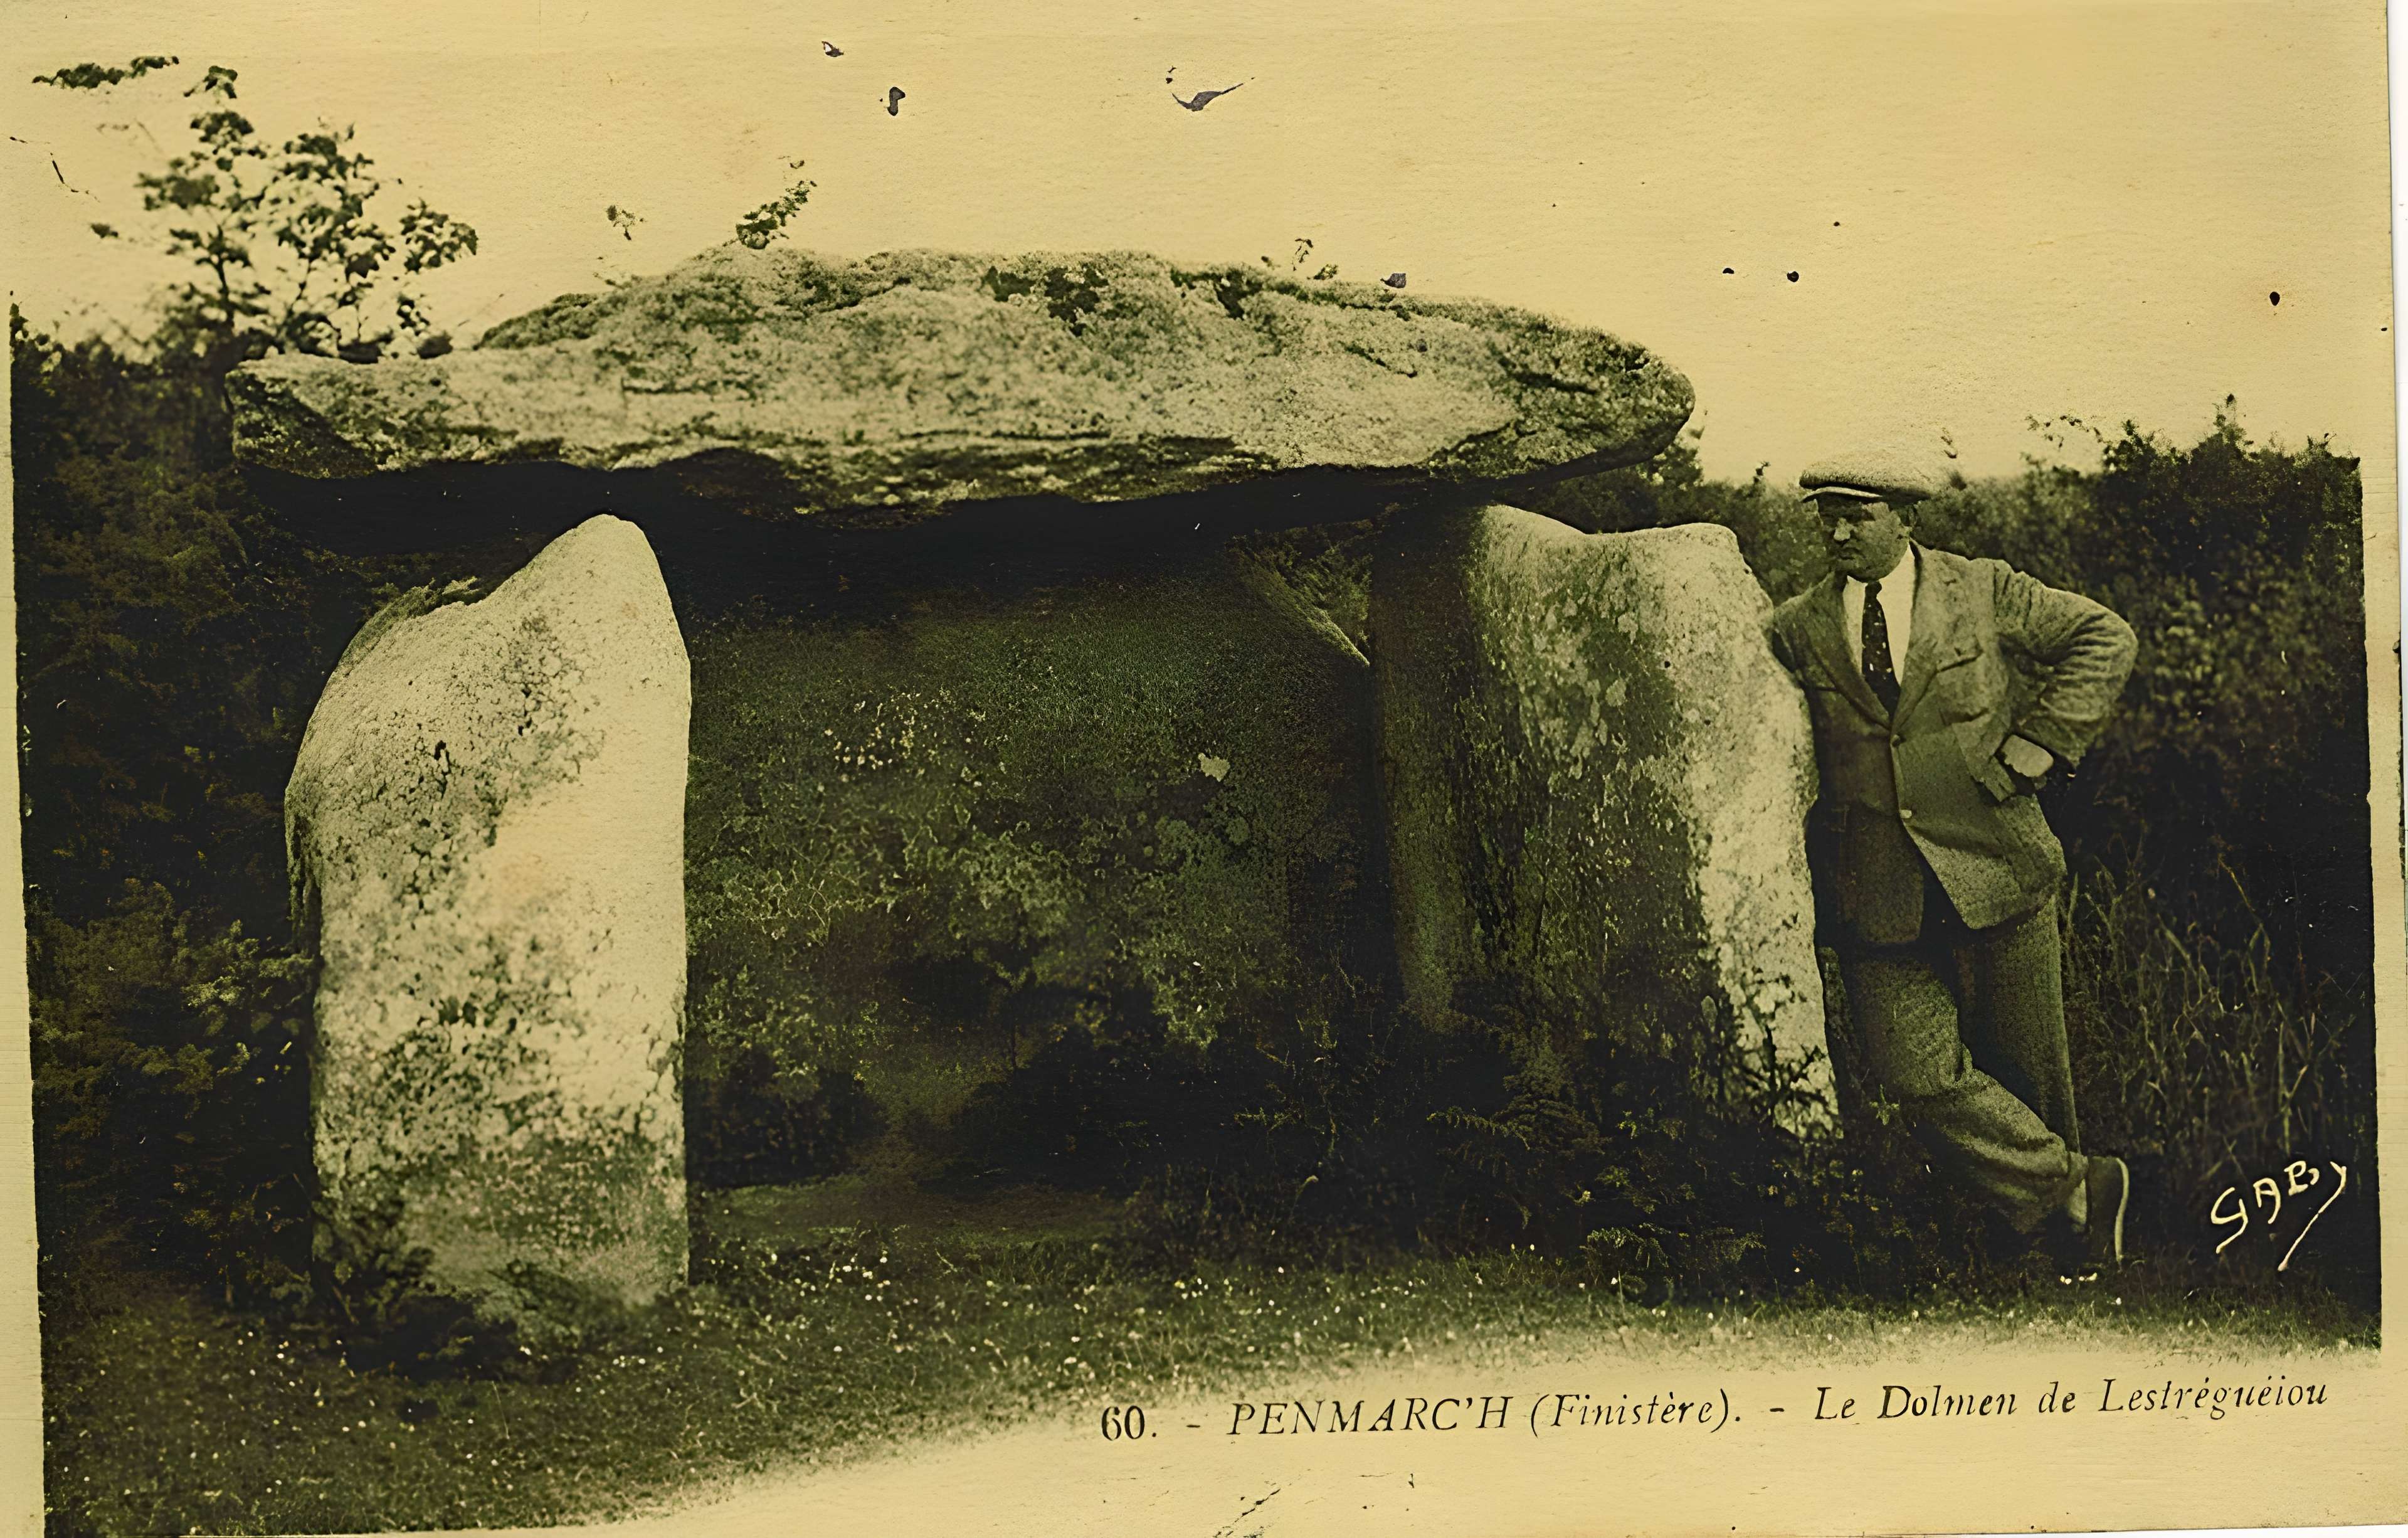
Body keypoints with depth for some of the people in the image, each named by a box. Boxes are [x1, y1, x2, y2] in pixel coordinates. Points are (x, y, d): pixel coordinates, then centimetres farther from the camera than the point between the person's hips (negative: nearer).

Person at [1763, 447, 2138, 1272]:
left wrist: (2036, 742, -2)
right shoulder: (1796, 630, 4)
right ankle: (2075, 1188, 9)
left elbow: (2104, 638, 8)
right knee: (1918, 1073, -8)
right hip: (1876, 890, 1)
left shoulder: (1984, 592, 1)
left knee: (2022, 1065, 10)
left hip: (1994, 868, -1)